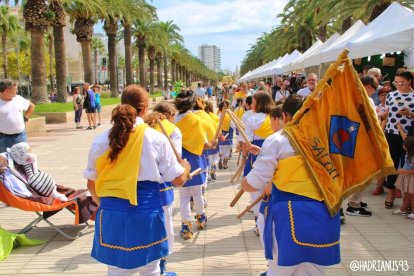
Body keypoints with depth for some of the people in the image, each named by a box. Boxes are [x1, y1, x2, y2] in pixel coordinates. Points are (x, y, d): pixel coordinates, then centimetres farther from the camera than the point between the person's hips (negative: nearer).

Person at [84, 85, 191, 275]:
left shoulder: (100, 140, -1)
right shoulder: (157, 139, -7)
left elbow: (91, 184, 8)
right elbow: (178, 180, -3)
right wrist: (185, 168, 21)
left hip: (111, 214, 2)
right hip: (146, 212, -2)